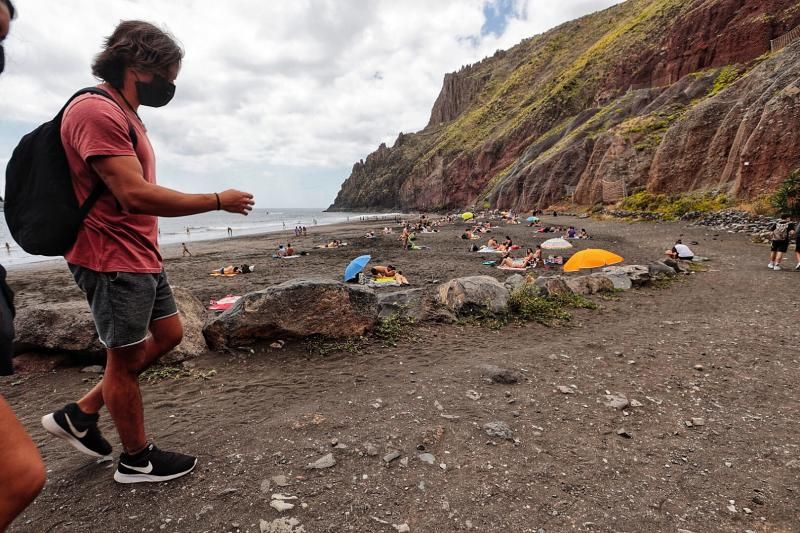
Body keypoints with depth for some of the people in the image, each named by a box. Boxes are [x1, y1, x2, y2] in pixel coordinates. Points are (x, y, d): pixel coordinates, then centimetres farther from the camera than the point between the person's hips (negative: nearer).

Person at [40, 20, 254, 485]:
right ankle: (138, 460, 23)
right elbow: (135, 195, -26)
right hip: (114, 259, -10)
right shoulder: (97, 111, -16)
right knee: (127, 356, 3)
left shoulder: (124, 114, 15)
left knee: (168, 335, 17)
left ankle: (80, 415, 29)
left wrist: (148, 252, 15)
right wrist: (218, 201, -18)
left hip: (141, 256, 10)